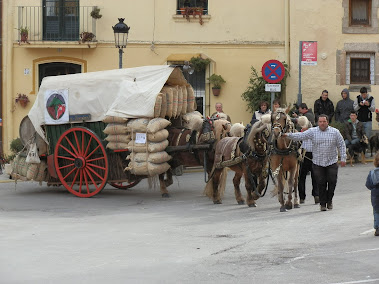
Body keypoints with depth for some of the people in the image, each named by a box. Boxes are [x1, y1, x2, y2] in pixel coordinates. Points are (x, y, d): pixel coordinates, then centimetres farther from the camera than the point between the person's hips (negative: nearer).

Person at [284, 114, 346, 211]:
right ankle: (322, 203, 12)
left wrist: (343, 158, 2)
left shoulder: (335, 132, 2)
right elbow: (301, 136, -8)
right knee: (321, 184, 1)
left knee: (332, 182, 1)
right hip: (318, 163, 0)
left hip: (332, 162, 0)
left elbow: (341, 145, 7)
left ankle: (329, 200, 22)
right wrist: (289, 135, -22)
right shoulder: (313, 131, 1)